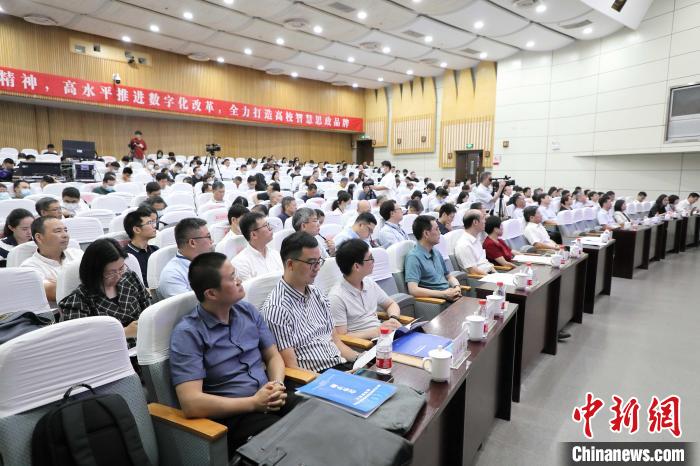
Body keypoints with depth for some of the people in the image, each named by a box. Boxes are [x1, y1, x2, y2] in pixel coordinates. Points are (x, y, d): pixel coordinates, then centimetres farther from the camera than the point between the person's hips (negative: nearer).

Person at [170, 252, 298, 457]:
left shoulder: (248, 311, 7)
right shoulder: (187, 333, -11)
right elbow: (191, 403, -18)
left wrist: (277, 384, -8)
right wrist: (253, 403, -17)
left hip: (268, 400, 6)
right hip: (231, 415, -6)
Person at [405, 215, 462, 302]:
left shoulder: (436, 253, 17)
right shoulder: (414, 257, -10)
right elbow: (413, 290, -21)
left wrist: (457, 287, 4)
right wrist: (444, 294, -17)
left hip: (450, 297, 8)